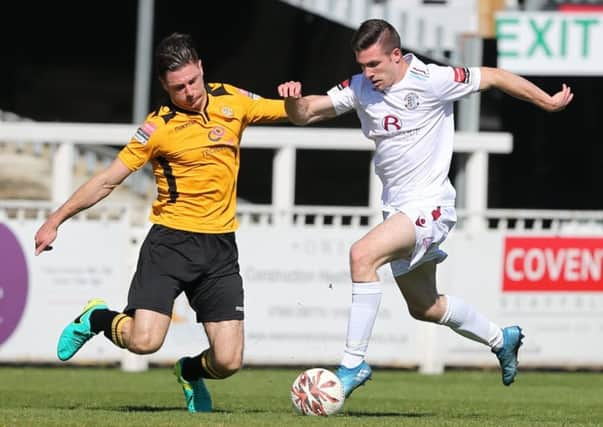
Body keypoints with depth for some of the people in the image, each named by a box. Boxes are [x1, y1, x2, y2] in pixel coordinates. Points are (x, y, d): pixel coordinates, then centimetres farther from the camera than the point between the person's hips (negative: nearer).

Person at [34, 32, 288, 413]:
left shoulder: (231, 102, 5)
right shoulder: (159, 127, -5)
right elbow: (107, 181, 1)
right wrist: (55, 221, 3)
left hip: (220, 246, 3)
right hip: (171, 240, -3)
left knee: (228, 361, -6)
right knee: (145, 341, -20)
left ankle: (190, 372, 31)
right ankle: (97, 319, 15)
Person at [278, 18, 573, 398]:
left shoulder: (431, 81, -15)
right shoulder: (359, 89, 1)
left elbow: (492, 77, -4)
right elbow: (305, 115, 0)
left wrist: (548, 102, 6)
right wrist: (293, 99, -24)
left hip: (428, 204, -8)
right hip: (397, 208, 8)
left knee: (362, 255, -28)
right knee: (424, 307, 19)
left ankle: (354, 362, -24)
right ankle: (501, 339, 43)